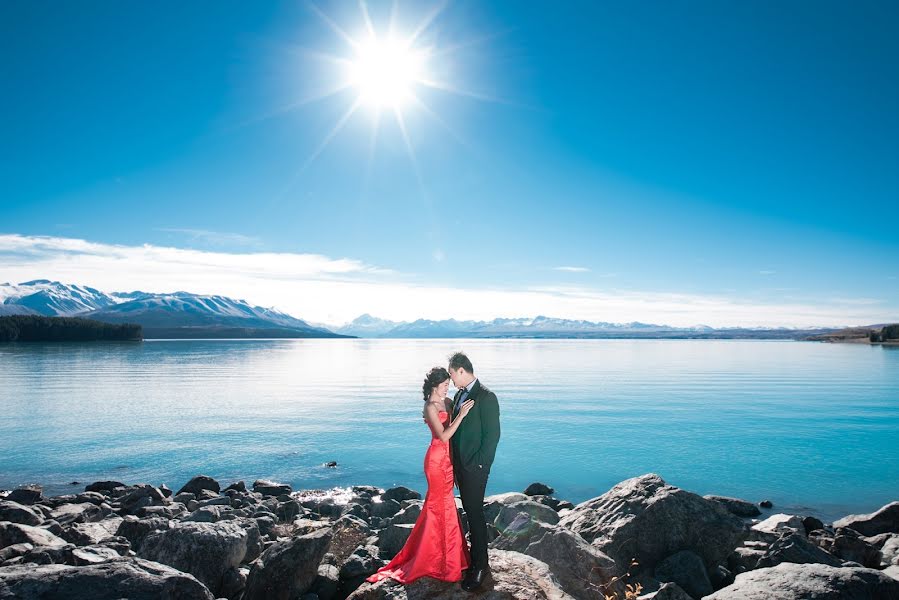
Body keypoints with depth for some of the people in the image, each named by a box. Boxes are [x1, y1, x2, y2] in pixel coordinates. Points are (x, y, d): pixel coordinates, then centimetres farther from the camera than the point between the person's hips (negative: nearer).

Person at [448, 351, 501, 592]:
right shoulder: (459, 395, 9)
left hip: (475, 466, -8)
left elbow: (493, 434, -18)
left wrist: (478, 464, -16)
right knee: (470, 512, 17)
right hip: (460, 464, 8)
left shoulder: (486, 396, -17)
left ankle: (480, 566, 14)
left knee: (475, 514, 1)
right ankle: (476, 555, 31)